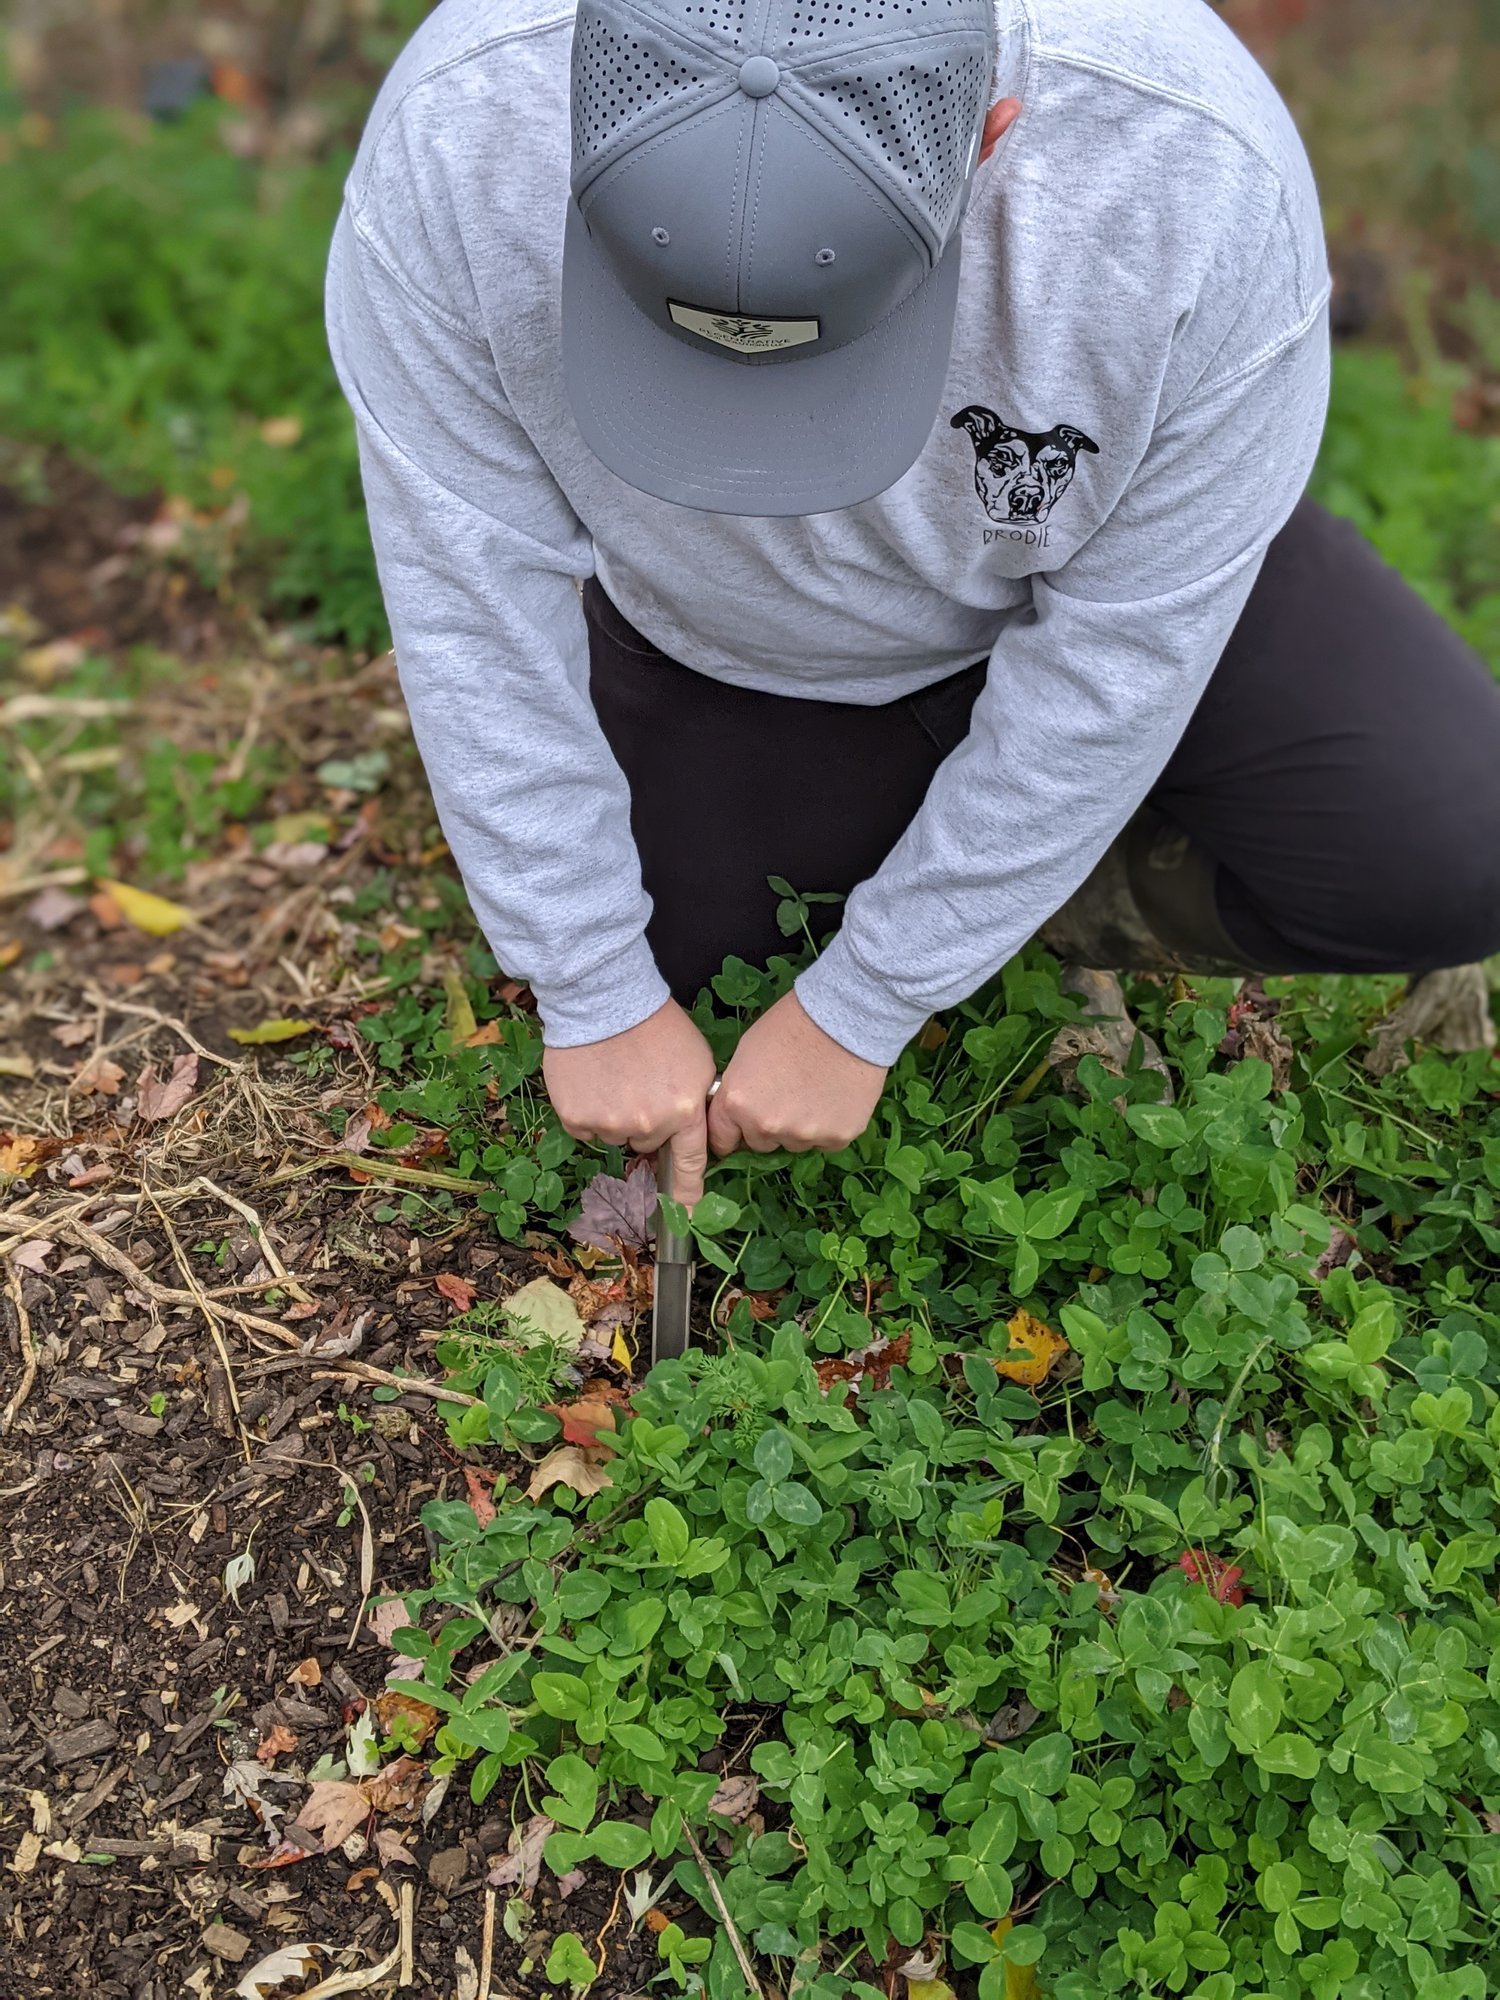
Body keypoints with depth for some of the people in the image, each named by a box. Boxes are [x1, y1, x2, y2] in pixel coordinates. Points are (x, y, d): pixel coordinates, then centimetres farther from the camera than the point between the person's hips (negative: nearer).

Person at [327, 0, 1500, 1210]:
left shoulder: (1201, 173, -34)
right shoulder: (458, 135, -31)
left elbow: (1121, 647, -24)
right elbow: (478, 595, -22)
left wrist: (860, 1010, -18)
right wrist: (596, 999, -16)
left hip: (1091, 559, -1)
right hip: (720, 639, 2)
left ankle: (1030, 901, 6)